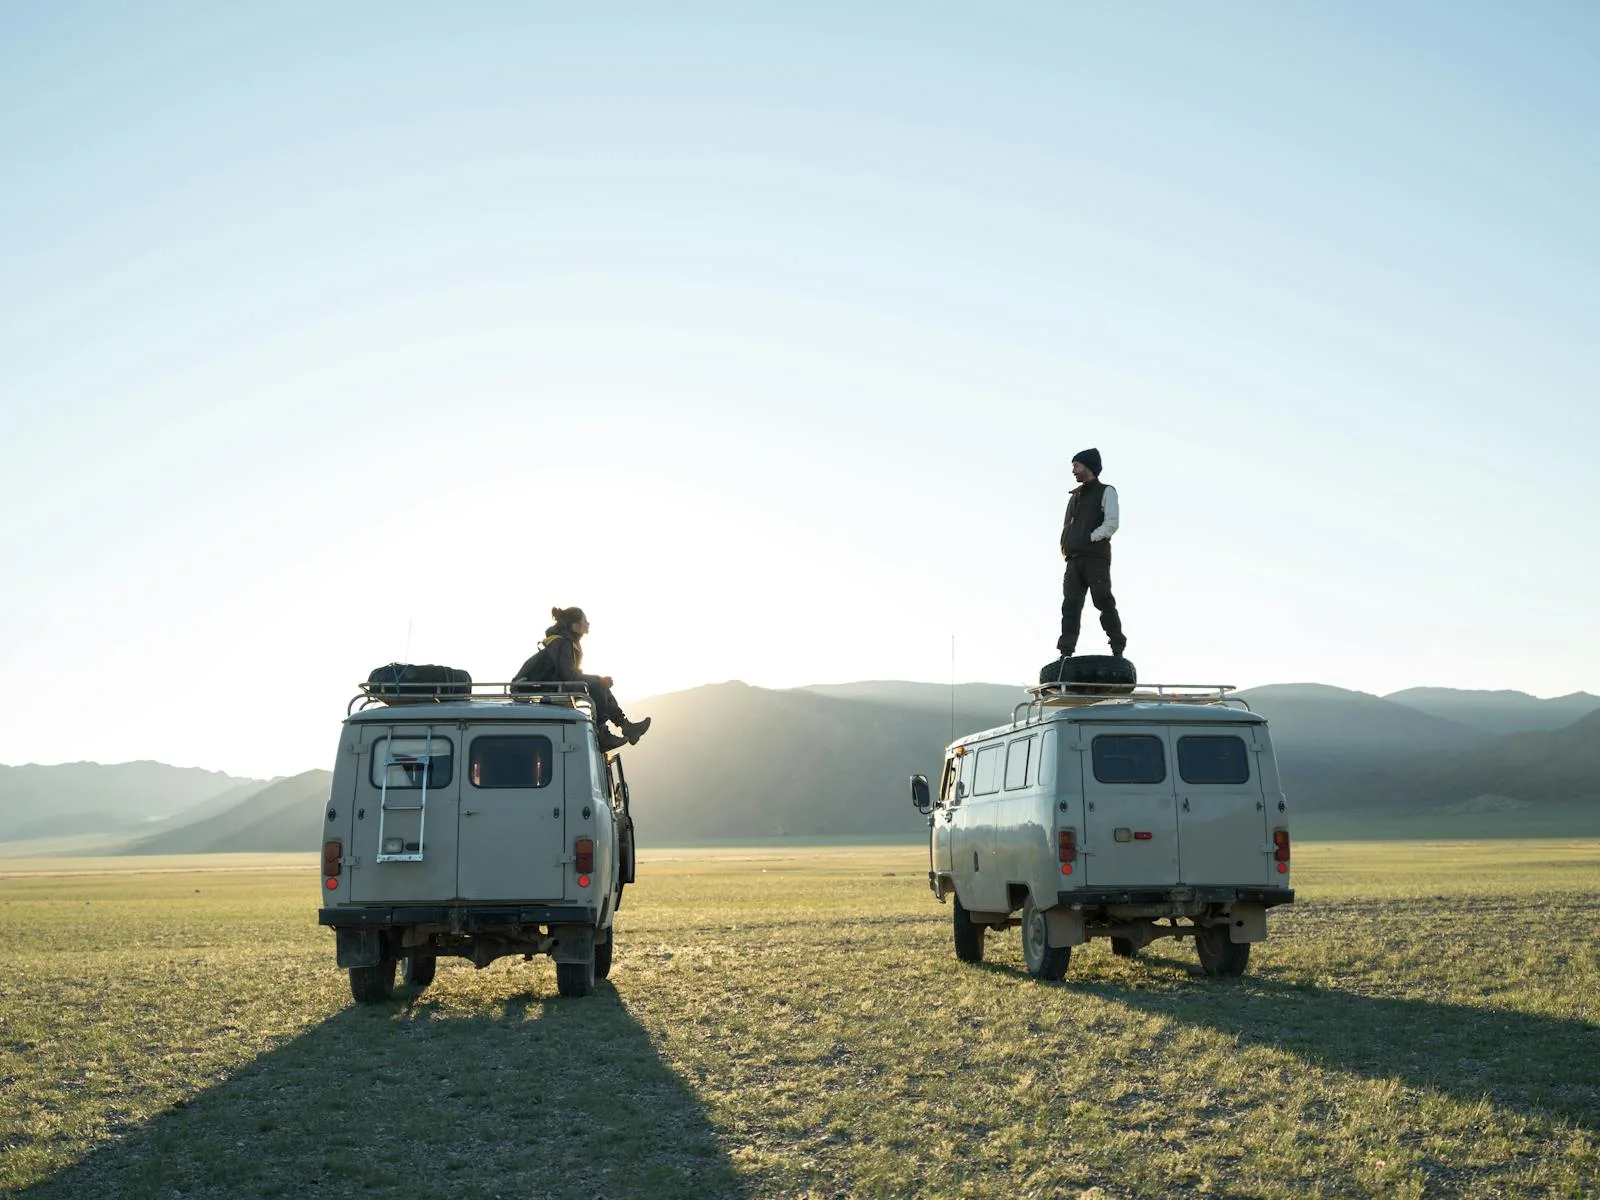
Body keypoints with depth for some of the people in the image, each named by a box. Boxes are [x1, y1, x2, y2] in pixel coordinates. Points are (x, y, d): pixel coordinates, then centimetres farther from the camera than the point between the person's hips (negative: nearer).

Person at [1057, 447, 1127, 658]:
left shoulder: (1106, 492, 7)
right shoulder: (1075, 497, 27)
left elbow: (1112, 524, -6)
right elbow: (1066, 527, 23)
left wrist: (1088, 539, -12)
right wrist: (1064, 545, 4)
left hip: (1096, 557, -6)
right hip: (1074, 559, 6)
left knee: (1103, 601, -13)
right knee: (1071, 605, -6)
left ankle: (1117, 650, -12)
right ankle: (1066, 654, -13)